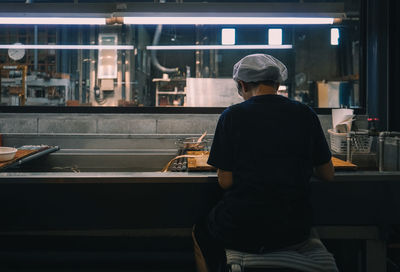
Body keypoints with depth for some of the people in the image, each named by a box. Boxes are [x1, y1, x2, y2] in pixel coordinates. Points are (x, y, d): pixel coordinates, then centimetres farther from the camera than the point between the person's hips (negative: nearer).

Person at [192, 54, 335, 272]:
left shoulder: (232, 116, -8)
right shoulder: (305, 114, 0)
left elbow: (225, 181, -8)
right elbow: (328, 175, 7)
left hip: (241, 231, -3)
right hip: (293, 231, 4)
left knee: (201, 234, 27)